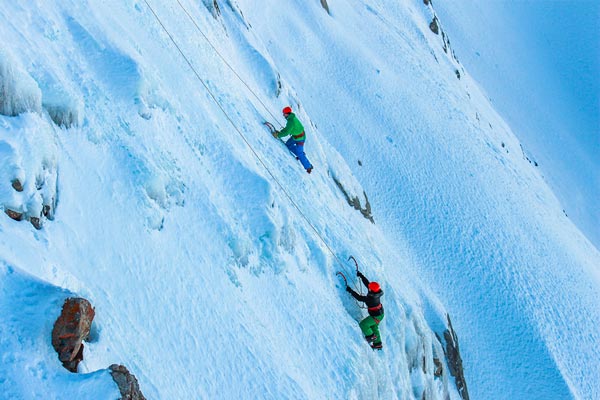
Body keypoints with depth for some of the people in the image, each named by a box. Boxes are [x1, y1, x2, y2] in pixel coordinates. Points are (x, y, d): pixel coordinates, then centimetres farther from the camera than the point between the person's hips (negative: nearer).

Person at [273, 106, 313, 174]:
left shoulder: (291, 121, -31)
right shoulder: (291, 118, 0)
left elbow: (286, 132, -31)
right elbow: (287, 128, 13)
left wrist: (278, 135, -22)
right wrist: (280, 132, 5)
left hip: (300, 138, -10)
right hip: (295, 136, 10)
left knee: (300, 154, -1)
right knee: (288, 144, 20)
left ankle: (308, 167, 13)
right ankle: (301, 154, 30)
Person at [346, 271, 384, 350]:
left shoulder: (371, 298, -37)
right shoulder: (375, 291, -14)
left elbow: (359, 298, -35)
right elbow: (367, 282, -3)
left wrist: (351, 291, -32)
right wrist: (361, 275, -2)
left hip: (376, 316, -9)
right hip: (379, 313, 9)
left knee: (363, 324, 1)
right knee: (373, 327, 24)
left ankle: (371, 336, 20)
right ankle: (378, 344, 37)